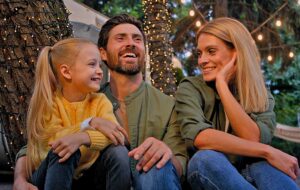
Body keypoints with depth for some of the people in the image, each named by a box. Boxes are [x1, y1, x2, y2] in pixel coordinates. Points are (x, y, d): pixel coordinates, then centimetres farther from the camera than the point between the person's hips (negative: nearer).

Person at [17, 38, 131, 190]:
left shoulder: (100, 101, -3)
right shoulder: (48, 101, -9)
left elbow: (118, 137, -22)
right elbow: (54, 140, -25)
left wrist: (83, 137, -39)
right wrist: (90, 123, -33)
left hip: (86, 175, 2)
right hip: (51, 176, -2)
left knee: (119, 152, -24)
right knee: (63, 149, -33)